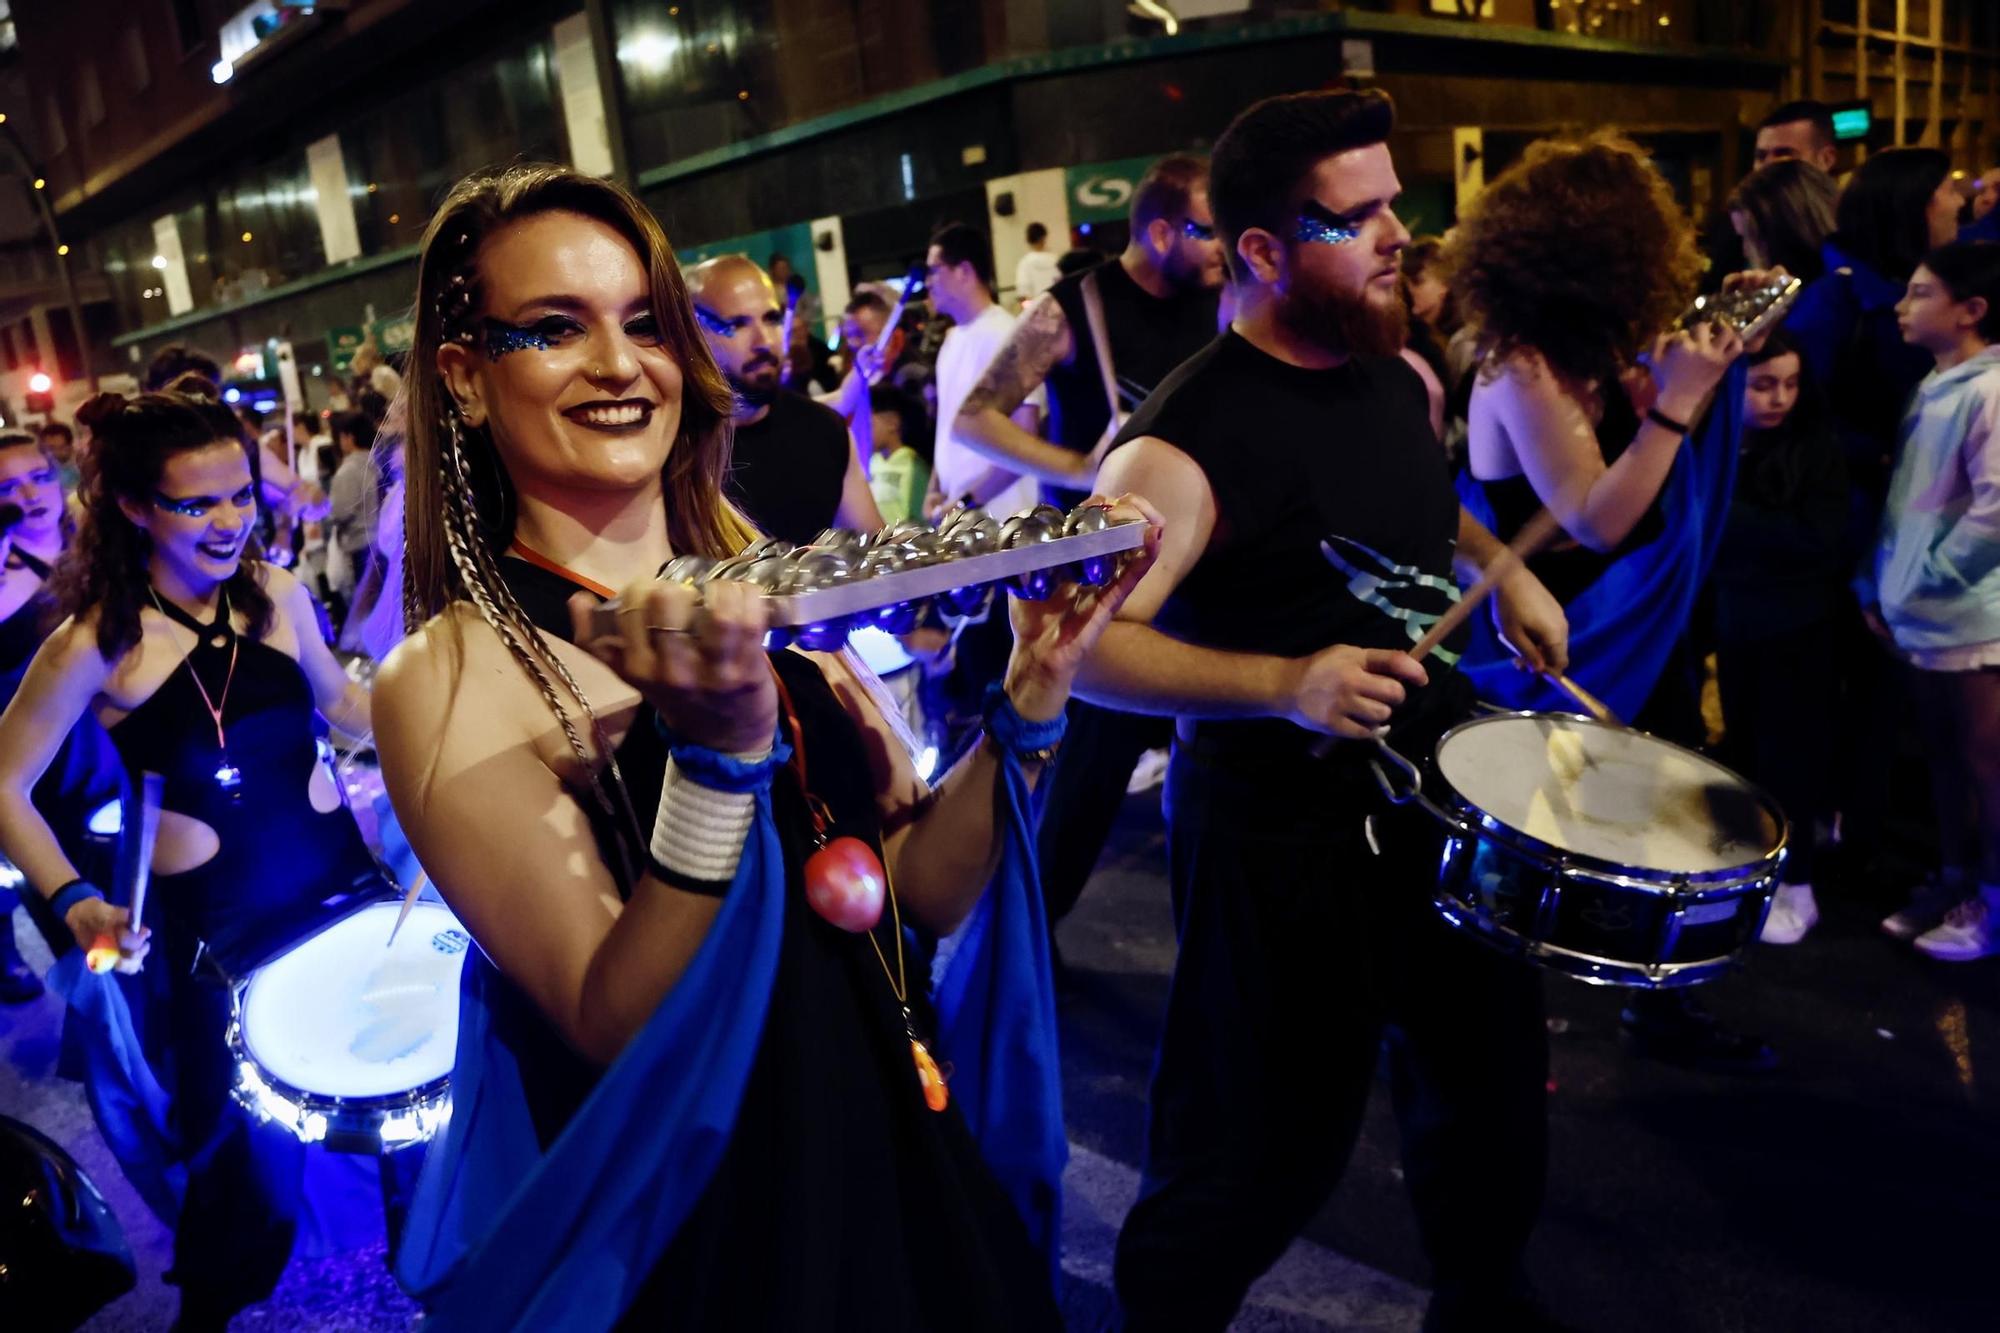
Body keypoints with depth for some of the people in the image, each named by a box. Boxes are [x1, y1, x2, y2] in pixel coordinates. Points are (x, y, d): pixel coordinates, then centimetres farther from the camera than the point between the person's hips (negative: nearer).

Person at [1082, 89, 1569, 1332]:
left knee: (1493, 1080, 24)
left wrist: (1503, 566, 6)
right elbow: (1085, 646, -29)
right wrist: (1282, 682, -39)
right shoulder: (1187, 439, -23)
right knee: (1271, 1149, 5)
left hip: (1446, 788, 8)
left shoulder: (1400, 374, 2)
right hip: (1284, 838, -8)